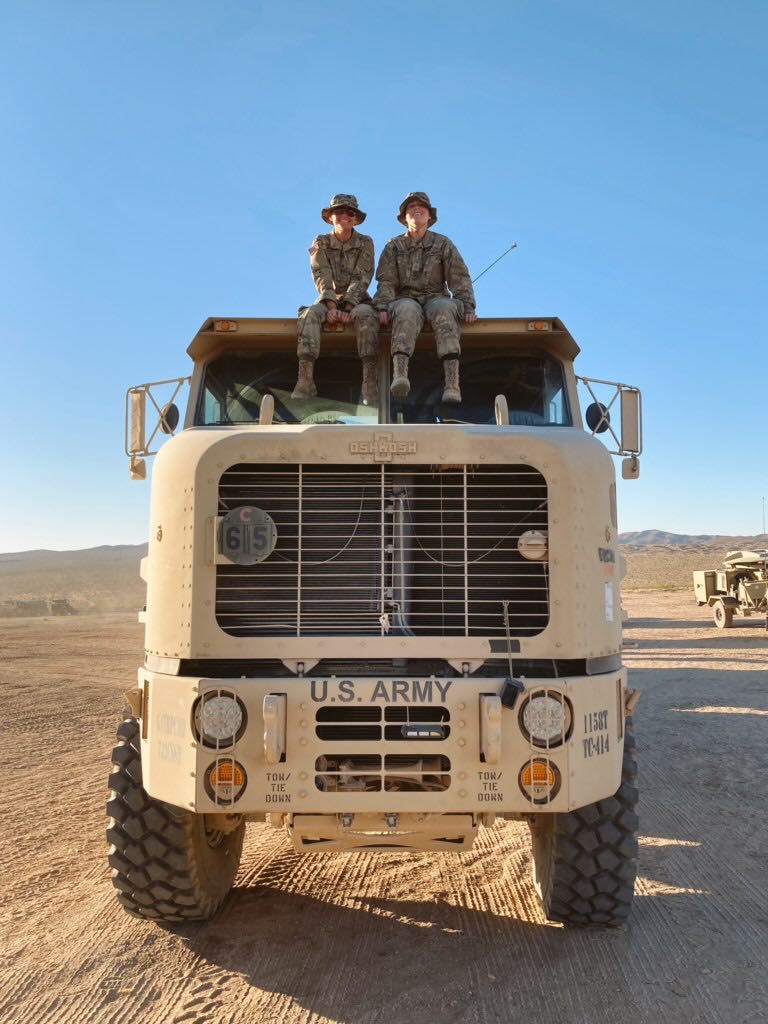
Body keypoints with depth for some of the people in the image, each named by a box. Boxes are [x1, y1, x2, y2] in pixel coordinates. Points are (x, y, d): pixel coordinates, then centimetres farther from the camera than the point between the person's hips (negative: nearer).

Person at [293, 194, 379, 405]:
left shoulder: (365, 243, 4)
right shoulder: (320, 243, 6)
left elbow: (361, 279, -8)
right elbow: (322, 279, -7)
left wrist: (348, 308, -23)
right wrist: (332, 306, -24)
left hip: (357, 300, -1)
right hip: (329, 299, 1)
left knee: (366, 315, -36)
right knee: (309, 314, -31)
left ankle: (370, 379, -44)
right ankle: (305, 379, -43)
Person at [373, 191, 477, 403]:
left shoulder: (443, 244, 17)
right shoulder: (394, 246, 18)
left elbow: (460, 278, 9)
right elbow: (386, 282, 7)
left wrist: (468, 307, -6)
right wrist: (382, 307, -12)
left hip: (436, 297, 0)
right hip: (406, 298, 0)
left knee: (443, 310, -38)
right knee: (407, 312, -39)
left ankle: (452, 384, -53)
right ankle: (399, 375, -62)